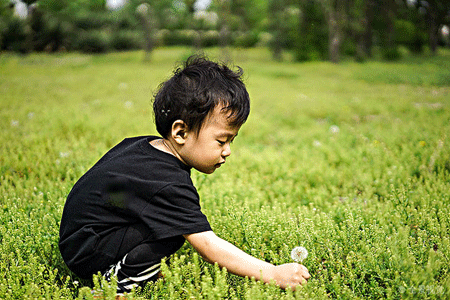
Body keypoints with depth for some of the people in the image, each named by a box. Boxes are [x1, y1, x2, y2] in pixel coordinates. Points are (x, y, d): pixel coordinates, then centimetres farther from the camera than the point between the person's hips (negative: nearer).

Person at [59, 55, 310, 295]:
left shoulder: (143, 146, -1)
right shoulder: (168, 185, -29)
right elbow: (209, 247, -30)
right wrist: (273, 274, -30)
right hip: (88, 255, -10)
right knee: (176, 226, -26)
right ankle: (122, 280, -11)